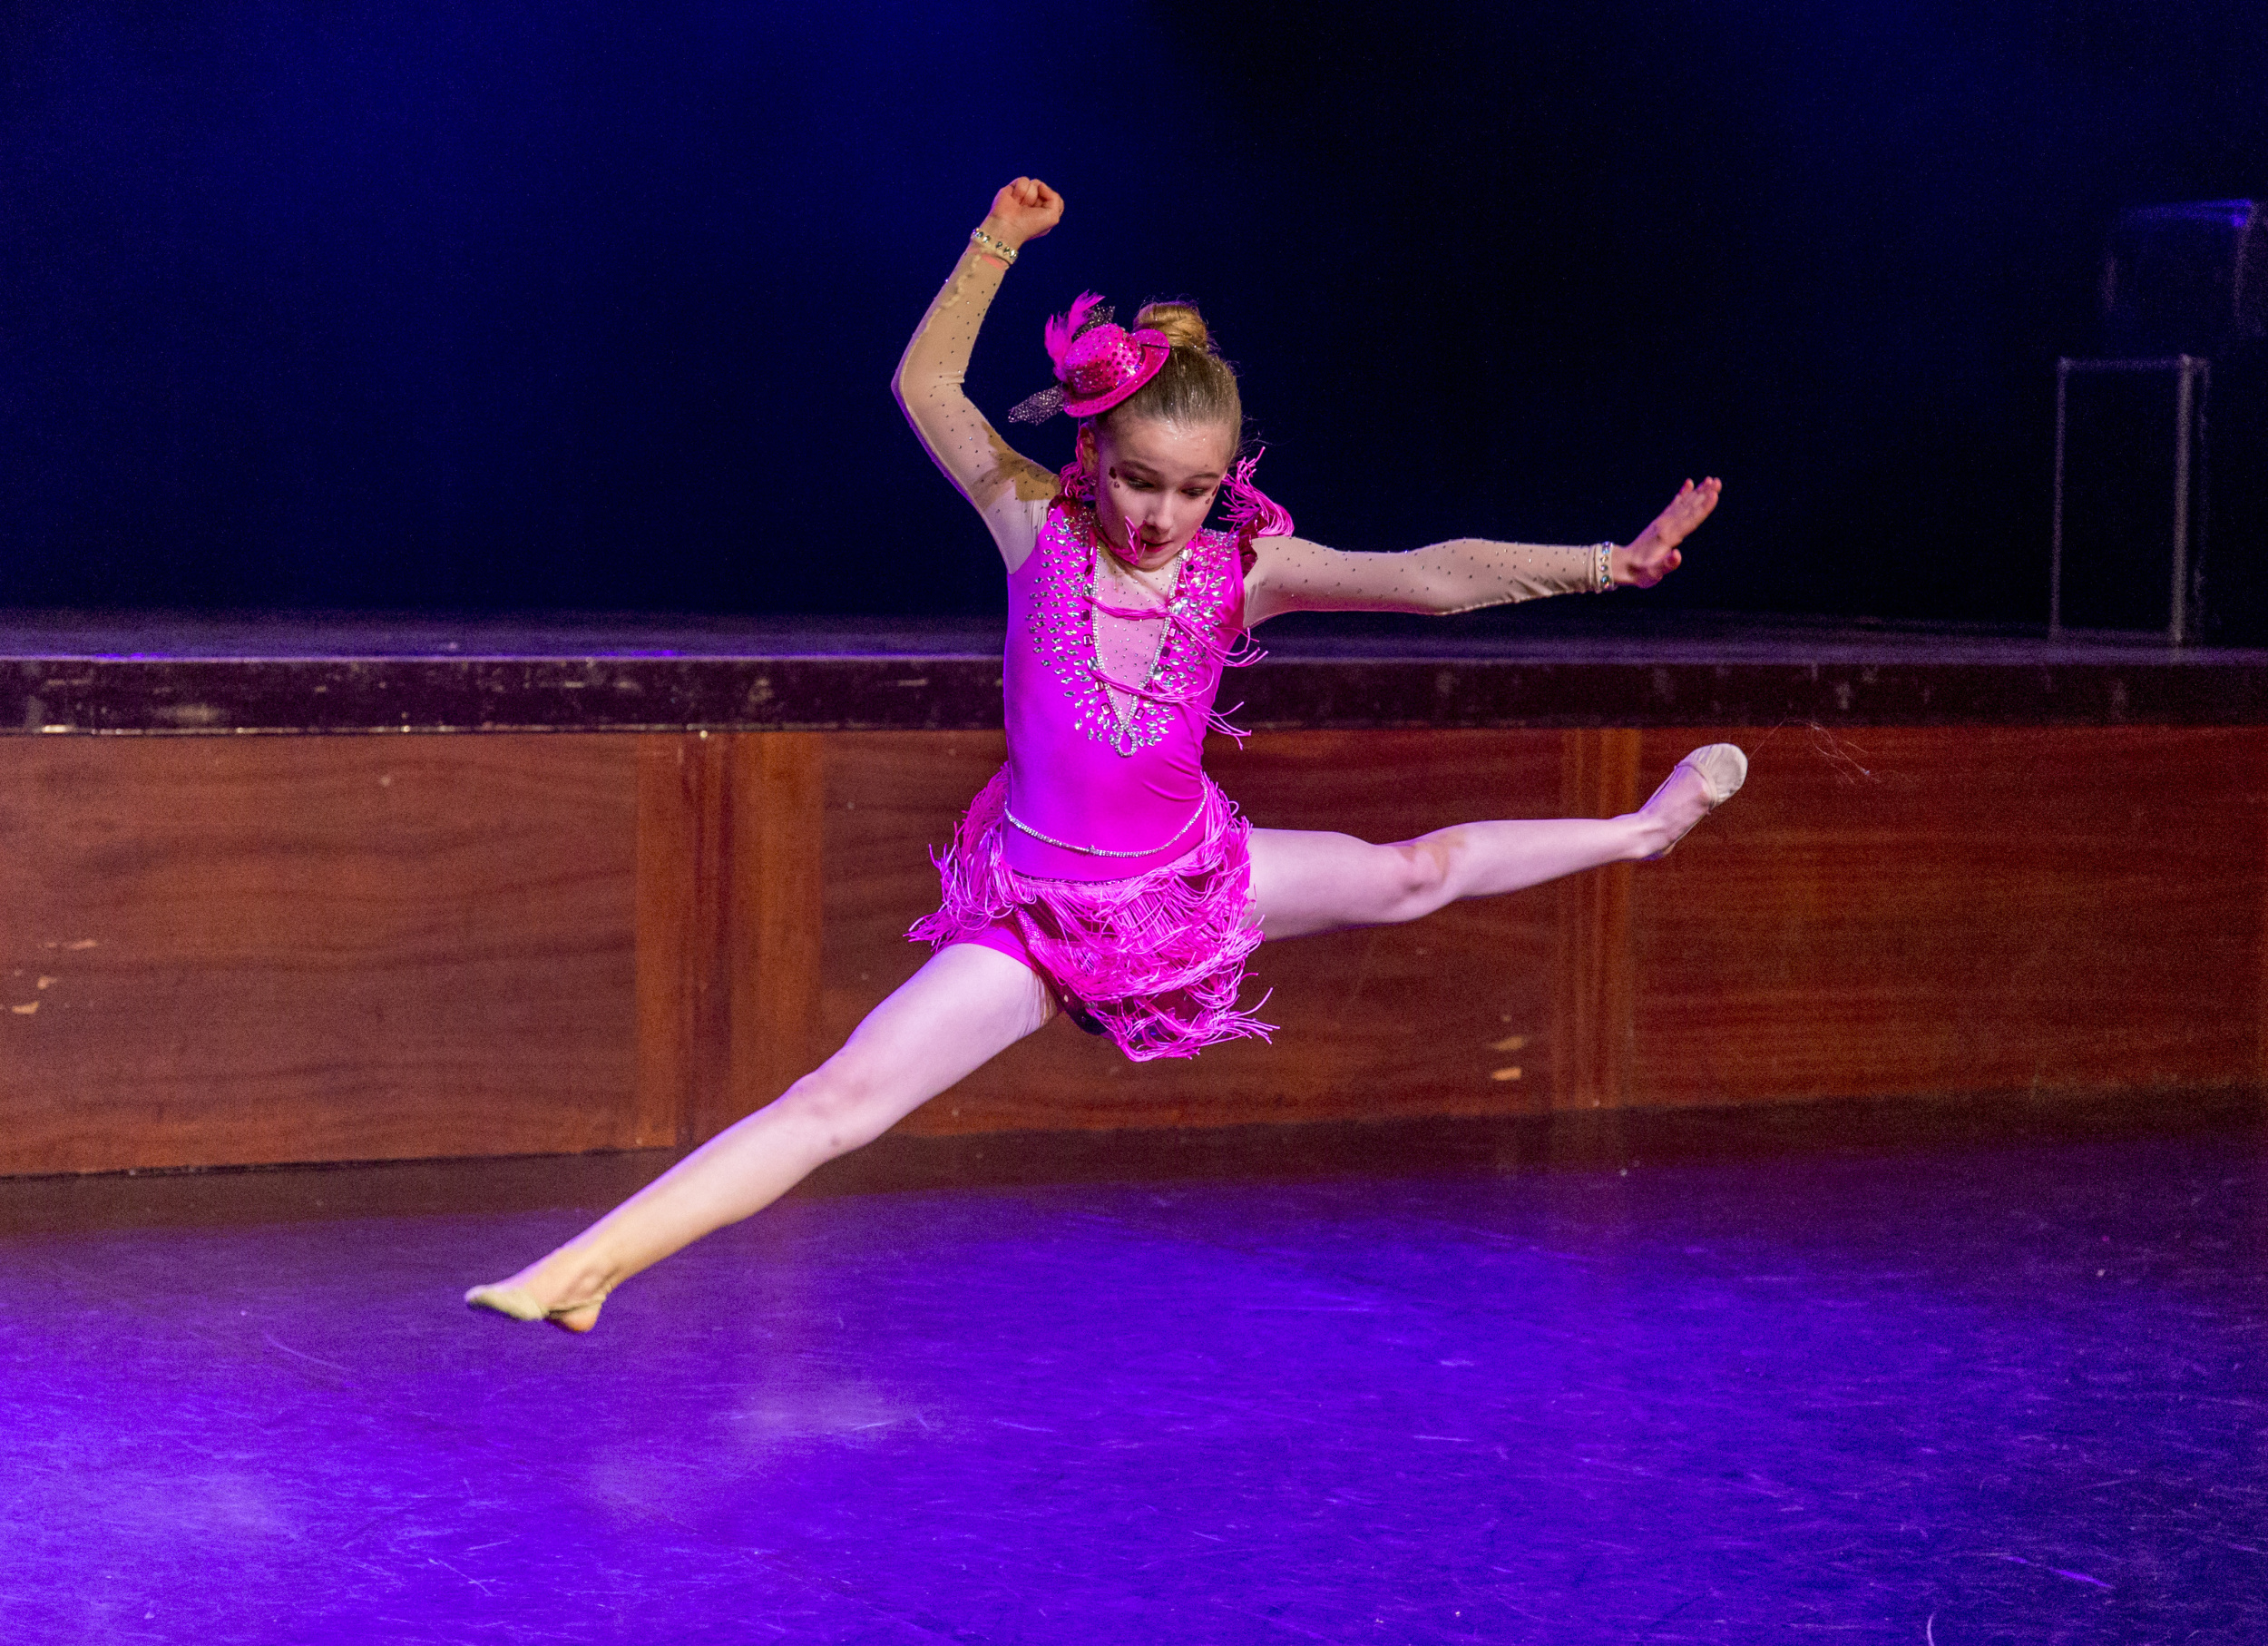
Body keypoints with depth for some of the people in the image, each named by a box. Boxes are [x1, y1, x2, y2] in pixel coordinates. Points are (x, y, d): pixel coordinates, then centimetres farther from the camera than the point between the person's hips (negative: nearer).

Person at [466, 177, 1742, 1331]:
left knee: (1413, 874, 17)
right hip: (1044, 911, -3)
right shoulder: (1038, 528, -11)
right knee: (841, 1099, -15)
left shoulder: (1244, 570, -9)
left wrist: (1607, 564, -23)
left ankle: (1641, 827, 44)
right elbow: (926, 387, -11)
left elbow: (1433, 576, -15)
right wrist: (997, 243, -21)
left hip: (1191, 878, 3)